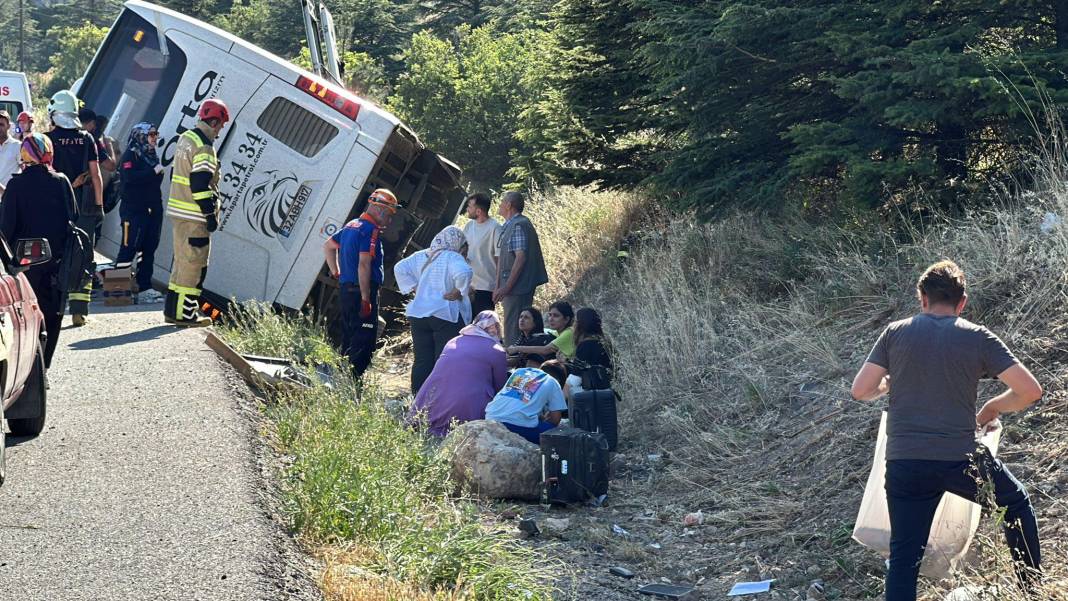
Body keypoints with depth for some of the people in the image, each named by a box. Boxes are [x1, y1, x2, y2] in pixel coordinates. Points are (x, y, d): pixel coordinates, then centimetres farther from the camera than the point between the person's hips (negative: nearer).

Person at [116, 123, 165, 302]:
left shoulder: (151, 156, 19)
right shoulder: (130, 155, -6)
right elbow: (130, 177, -23)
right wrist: (153, 171, -21)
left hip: (153, 210, 8)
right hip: (134, 210, -8)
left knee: (149, 250, 9)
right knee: (128, 249, -9)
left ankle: (145, 288, 13)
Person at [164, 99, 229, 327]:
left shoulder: (186, 138, 15)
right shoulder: (204, 148, -17)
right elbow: (201, 185, -22)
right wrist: (211, 214, -17)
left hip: (178, 211, 10)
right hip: (194, 216, -10)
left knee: (182, 260, 17)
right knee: (193, 263, -5)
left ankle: (173, 308, 22)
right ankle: (184, 313, -4)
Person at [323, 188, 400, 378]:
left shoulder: (351, 225, 16)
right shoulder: (370, 231, -13)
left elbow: (327, 246, 28)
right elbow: (364, 266, -21)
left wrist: (336, 273, 26)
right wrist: (366, 300, -21)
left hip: (346, 289, 10)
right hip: (362, 291, -10)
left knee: (348, 339, 15)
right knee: (364, 342, -9)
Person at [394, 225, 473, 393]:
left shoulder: (421, 256, 10)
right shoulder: (453, 258, -10)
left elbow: (400, 268, 7)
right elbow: (464, 273, -28)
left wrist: (415, 288, 7)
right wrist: (459, 291, -13)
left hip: (418, 314, 6)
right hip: (446, 316, -6)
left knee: (421, 360, 9)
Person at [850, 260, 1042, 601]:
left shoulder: (896, 333, 3)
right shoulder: (977, 337, 0)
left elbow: (860, 391, 1)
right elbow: (1030, 391, -2)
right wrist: (992, 408, 16)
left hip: (904, 463, 1)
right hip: (960, 458, -1)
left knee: (904, 557, 5)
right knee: (1017, 503, 27)